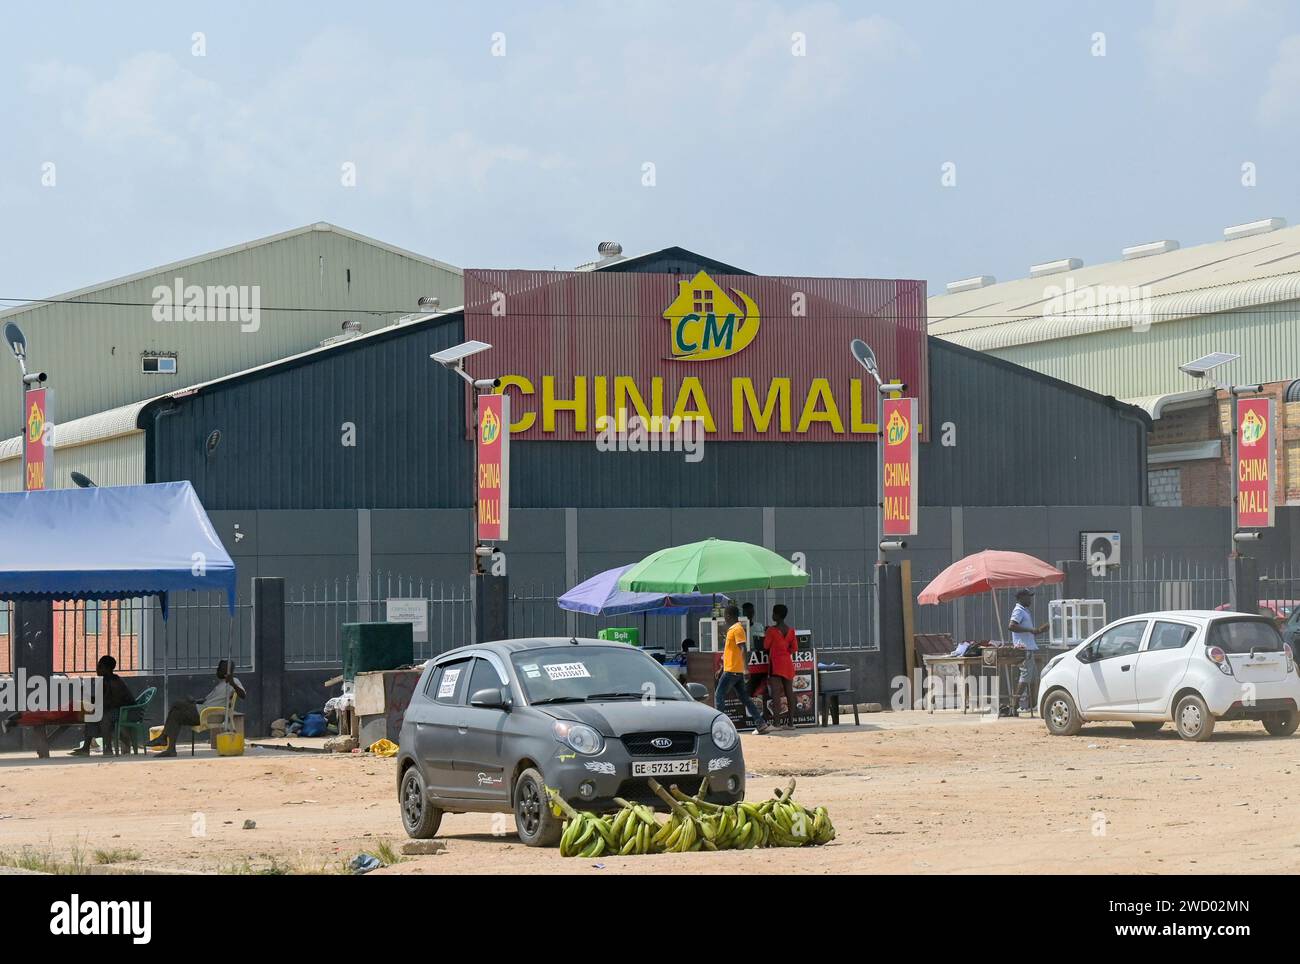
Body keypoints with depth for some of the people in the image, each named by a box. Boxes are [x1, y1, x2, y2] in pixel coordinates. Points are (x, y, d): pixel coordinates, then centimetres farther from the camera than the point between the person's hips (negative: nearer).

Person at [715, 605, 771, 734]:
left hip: (732, 670, -10)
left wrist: (746, 668, -26)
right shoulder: (731, 629, 18)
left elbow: (743, 649, -20)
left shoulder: (737, 629, -12)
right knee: (744, 698, 8)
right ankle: (761, 724, 6)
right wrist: (721, 669, 28)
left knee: (719, 695, -5)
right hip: (736, 671, 10)